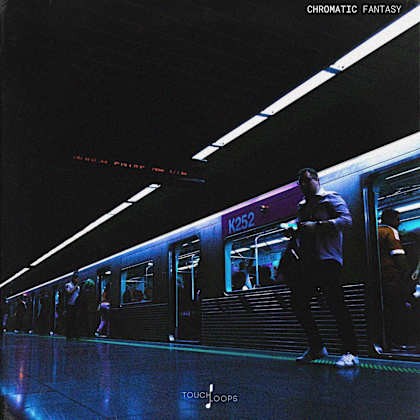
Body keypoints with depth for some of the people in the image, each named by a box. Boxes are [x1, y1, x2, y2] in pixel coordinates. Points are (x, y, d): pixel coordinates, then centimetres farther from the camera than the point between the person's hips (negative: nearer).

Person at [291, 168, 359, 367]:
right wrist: (292, 232, 8)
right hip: (307, 262, 8)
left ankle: (351, 352, -3)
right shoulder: (301, 207, 23)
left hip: (327, 260, -8)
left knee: (336, 304, -11)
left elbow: (346, 219, -13)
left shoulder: (330, 198, 2)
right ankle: (316, 347, 17)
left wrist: (317, 225, -20)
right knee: (298, 302, 6)